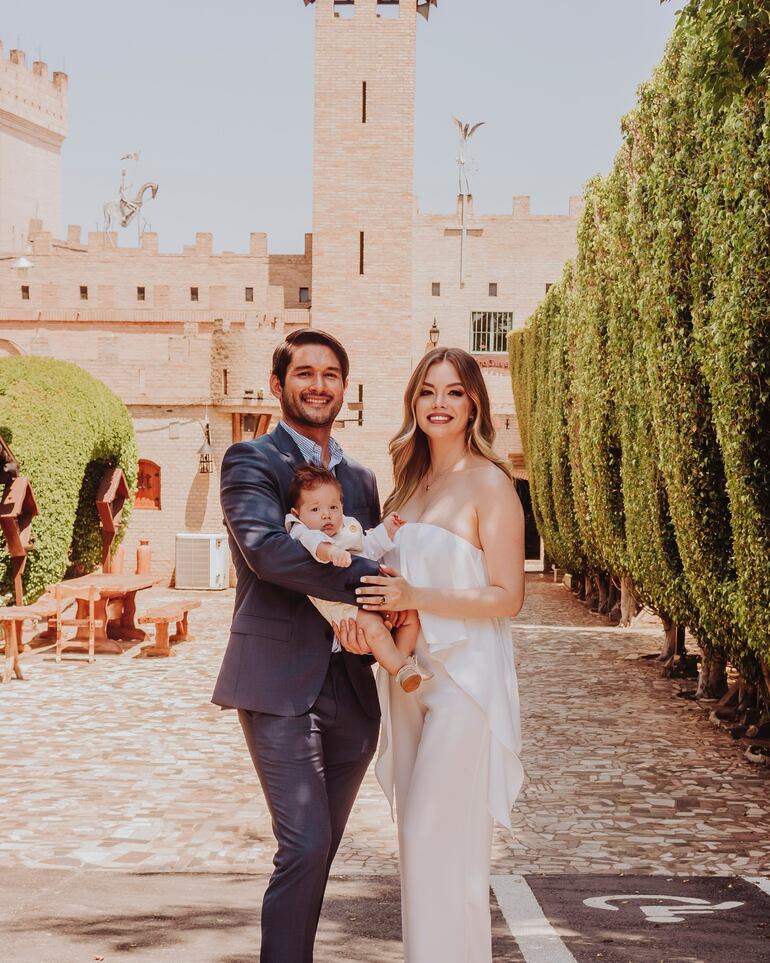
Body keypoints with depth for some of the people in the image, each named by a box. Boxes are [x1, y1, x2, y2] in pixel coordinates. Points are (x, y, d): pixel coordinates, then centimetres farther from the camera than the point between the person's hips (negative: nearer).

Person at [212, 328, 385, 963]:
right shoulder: (251, 461, -2)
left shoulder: (360, 477, 18)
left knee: (319, 848, 12)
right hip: (281, 683, -6)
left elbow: (371, 571, 17)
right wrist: (373, 579, -22)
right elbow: (266, 549, -20)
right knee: (305, 844, -12)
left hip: (351, 687, 6)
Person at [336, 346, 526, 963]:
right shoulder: (410, 482, 13)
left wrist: (415, 598, -21)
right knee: (418, 838, 12)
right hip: (409, 674, 7)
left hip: (465, 677, -7)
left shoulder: (490, 484, -10)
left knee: (439, 838, -6)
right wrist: (362, 609, -4)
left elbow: (507, 597, -12)